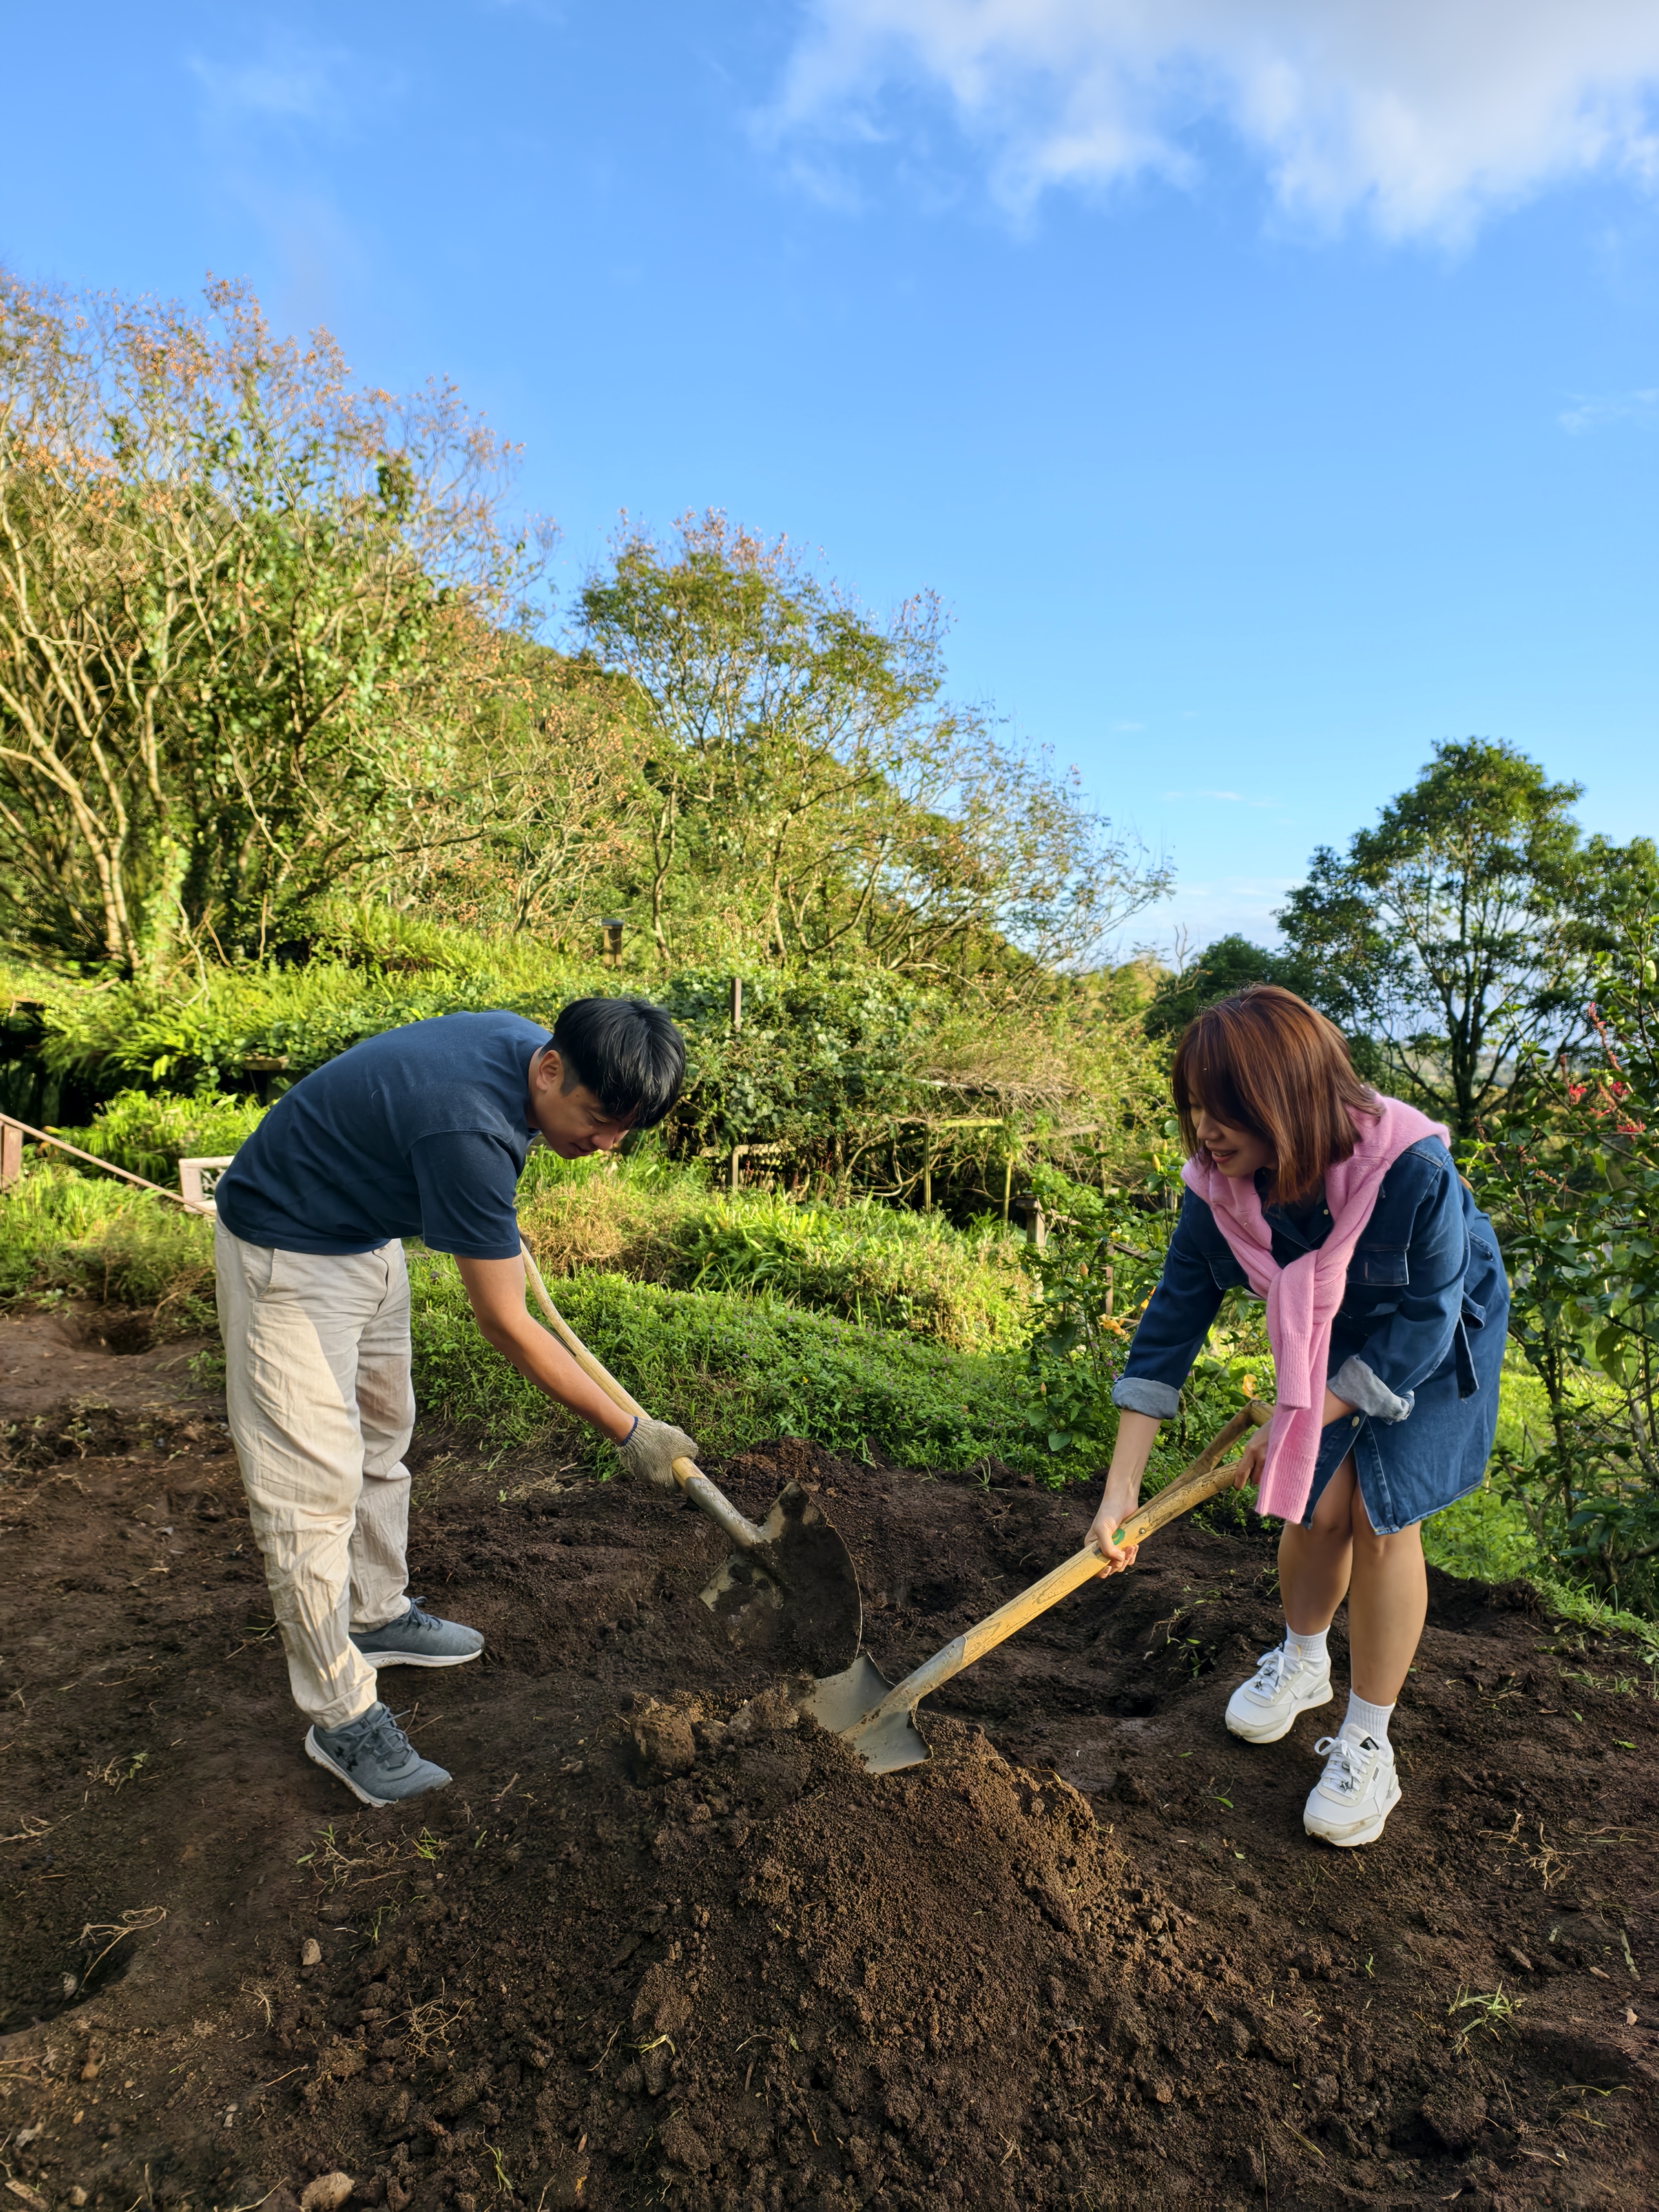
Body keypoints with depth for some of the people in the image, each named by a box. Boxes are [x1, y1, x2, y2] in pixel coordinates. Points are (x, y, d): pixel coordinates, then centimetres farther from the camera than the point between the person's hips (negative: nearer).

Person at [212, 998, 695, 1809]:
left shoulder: (529, 1045, -12)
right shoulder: (468, 1128, -38)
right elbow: (504, 1325, -30)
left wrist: (497, 1232, 20)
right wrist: (628, 1433, -24)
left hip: (368, 1235, 10)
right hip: (286, 1253, -9)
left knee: (381, 1437, 19)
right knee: (315, 1484, -7)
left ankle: (375, 1615, 37)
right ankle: (341, 1716, 6)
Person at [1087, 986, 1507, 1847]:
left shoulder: (1412, 1168, -38)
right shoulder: (1217, 1187, -25)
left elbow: (1421, 1325, -27)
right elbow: (1170, 1326, -21)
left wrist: (1297, 1419, -25)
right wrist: (1120, 1491, -23)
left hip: (1436, 1339, -3)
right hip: (1325, 1332, 3)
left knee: (1383, 1514, -9)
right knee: (1317, 1501, -1)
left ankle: (1367, 1746, 9)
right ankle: (1301, 1662, 31)